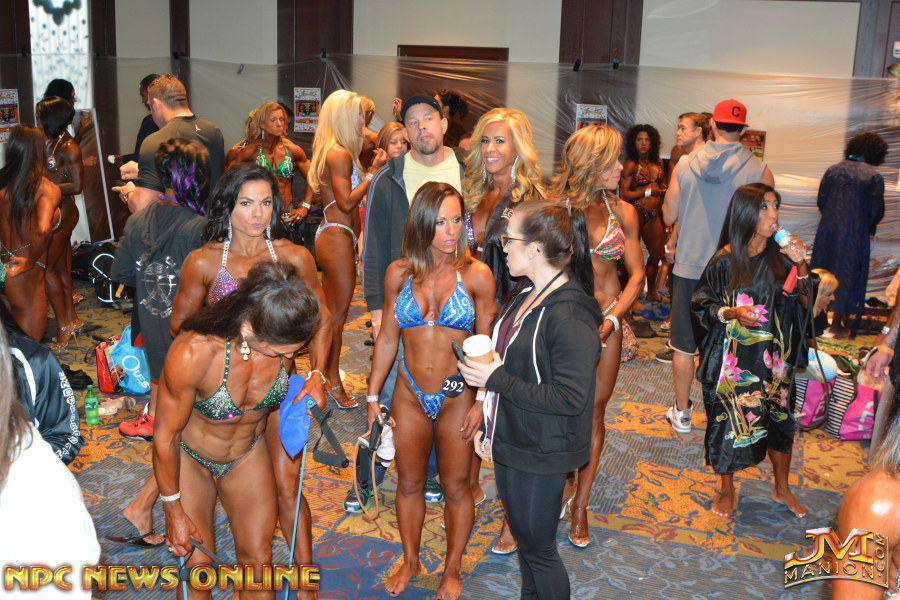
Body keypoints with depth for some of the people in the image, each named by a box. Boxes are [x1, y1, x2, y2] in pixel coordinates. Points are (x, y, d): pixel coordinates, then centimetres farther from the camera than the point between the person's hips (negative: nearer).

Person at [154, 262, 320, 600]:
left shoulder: (285, 341, -25)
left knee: (258, 563, 7)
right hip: (189, 458, -3)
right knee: (197, 565, 3)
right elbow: (165, 437, -20)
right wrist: (174, 511, -10)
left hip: (248, 456, 3)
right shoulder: (192, 353, -37)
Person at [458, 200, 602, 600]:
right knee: (523, 539, 23)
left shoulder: (570, 316, -25)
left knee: (538, 548, 8)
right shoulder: (527, 295, 4)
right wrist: (490, 429, 14)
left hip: (541, 454, -8)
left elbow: (569, 398, -26)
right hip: (510, 442, 9)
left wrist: (495, 379, -24)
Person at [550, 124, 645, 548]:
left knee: (594, 409, 7)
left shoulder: (623, 212, 3)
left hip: (606, 321, 2)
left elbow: (636, 274, 6)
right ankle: (568, 481, 27)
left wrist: (612, 319, -7)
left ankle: (580, 505, 20)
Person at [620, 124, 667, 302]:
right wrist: (648, 192, -16)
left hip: (653, 214, 7)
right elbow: (624, 194, -15)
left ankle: (652, 292, 30)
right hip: (636, 212, -7)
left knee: (657, 254, 13)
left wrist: (664, 190, 3)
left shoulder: (657, 163, 11)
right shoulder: (631, 165, -8)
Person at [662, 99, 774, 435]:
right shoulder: (759, 172, -10)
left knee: (684, 344, 13)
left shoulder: (685, 164, -5)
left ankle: (681, 414, 23)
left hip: (689, 267, 1)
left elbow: (669, 216, 1)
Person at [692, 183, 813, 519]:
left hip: (772, 356, 3)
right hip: (732, 358, -3)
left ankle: (782, 489, 35)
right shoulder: (725, 261, -10)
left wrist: (801, 266, -16)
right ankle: (727, 491, 29)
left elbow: (806, 302, -3)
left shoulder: (781, 257, -3)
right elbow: (701, 305, -4)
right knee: (728, 422, 6)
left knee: (779, 421, 12)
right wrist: (731, 313, -20)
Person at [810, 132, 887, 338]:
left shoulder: (833, 170, 3)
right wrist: (869, 227, 14)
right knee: (846, 274, 5)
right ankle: (837, 324, 8)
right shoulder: (874, 177, -9)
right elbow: (876, 211, -6)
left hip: (828, 228, 4)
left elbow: (821, 201, 6)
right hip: (855, 233, -4)